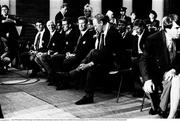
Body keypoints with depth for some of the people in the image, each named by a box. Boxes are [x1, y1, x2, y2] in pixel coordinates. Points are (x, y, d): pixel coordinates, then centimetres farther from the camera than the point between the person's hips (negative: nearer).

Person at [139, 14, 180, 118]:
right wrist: (147, 79, -34)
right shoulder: (153, 39, -15)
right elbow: (144, 61, -19)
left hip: (171, 73, 1)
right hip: (155, 73, -1)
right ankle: (155, 106, 7)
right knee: (148, 87, -30)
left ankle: (162, 108, -11)